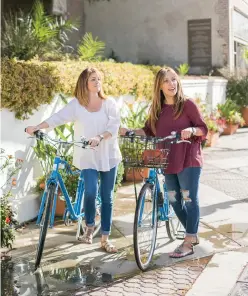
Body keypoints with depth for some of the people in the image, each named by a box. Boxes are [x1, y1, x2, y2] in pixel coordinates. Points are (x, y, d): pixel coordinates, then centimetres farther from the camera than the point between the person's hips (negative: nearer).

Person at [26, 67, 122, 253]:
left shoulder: (110, 103, 1)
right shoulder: (76, 104, -1)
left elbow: (114, 126, -11)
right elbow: (58, 118, -14)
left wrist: (99, 137, -30)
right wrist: (36, 127, -29)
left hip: (108, 155, 1)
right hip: (87, 157, -1)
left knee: (107, 197, 5)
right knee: (91, 192, -17)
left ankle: (105, 239, 17)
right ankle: (89, 227, 13)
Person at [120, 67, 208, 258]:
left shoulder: (187, 104, -6)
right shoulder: (157, 109, 8)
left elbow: (203, 129, -6)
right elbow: (148, 131, 10)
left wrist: (191, 130, -26)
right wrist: (129, 132, -2)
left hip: (189, 160, -6)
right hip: (168, 162, 6)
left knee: (190, 199, -3)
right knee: (175, 201, 11)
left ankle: (188, 243, 4)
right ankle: (192, 235, 27)